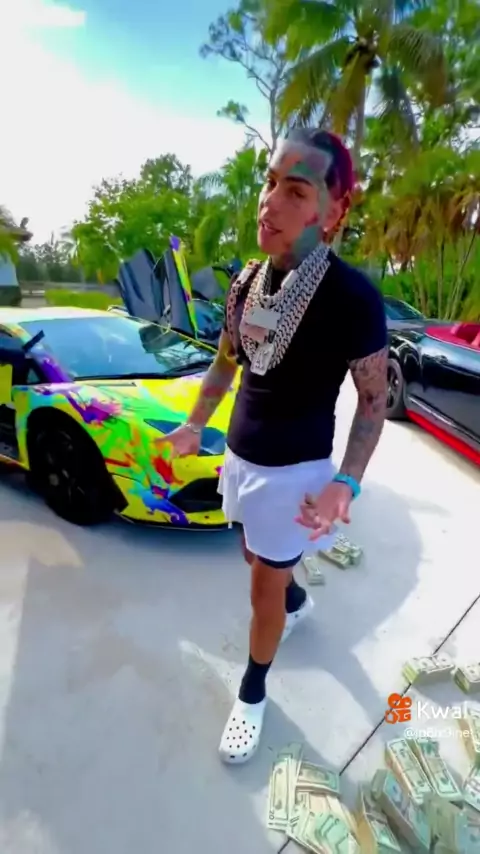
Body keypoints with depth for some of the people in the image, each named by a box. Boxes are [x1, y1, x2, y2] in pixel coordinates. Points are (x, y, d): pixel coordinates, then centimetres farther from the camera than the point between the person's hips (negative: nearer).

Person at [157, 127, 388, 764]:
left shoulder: (353, 296, -22)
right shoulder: (246, 281, -4)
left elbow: (375, 400, -14)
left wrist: (347, 483, -24)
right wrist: (195, 426, 13)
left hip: (295, 471, -6)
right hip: (241, 457, 6)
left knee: (264, 591, 10)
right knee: (257, 558, 28)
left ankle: (253, 693, 38)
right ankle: (297, 602, 62)